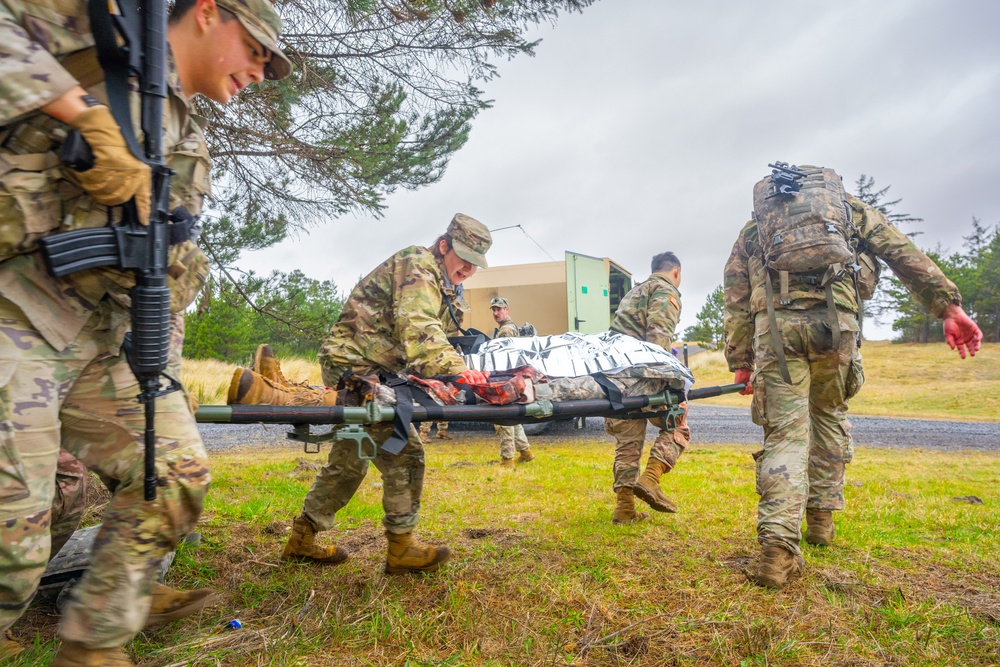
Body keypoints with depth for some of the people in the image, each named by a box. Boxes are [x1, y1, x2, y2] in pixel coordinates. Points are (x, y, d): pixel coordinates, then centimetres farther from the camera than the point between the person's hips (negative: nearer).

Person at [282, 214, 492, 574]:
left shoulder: (444, 285, 19)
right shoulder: (417, 269, -15)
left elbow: (444, 336, 17)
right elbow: (418, 328, -33)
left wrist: (469, 369, 1)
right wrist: (454, 367, -46)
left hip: (372, 371, 11)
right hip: (356, 366, -11)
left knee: (350, 459, 15)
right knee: (404, 453, -12)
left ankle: (303, 537, 28)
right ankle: (401, 547, -1)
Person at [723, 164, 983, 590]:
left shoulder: (752, 230, 27)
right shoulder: (847, 207, 27)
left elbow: (736, 302, 17)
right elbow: (905, 254, 12)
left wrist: (741, 362, 15)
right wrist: (948, 306, 4)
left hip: (774, 325, 0)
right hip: (834, 321, 1)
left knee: (785, 434, -2)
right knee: (829, 415, 22)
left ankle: (778, 548, -15)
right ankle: (821, 519, 29)